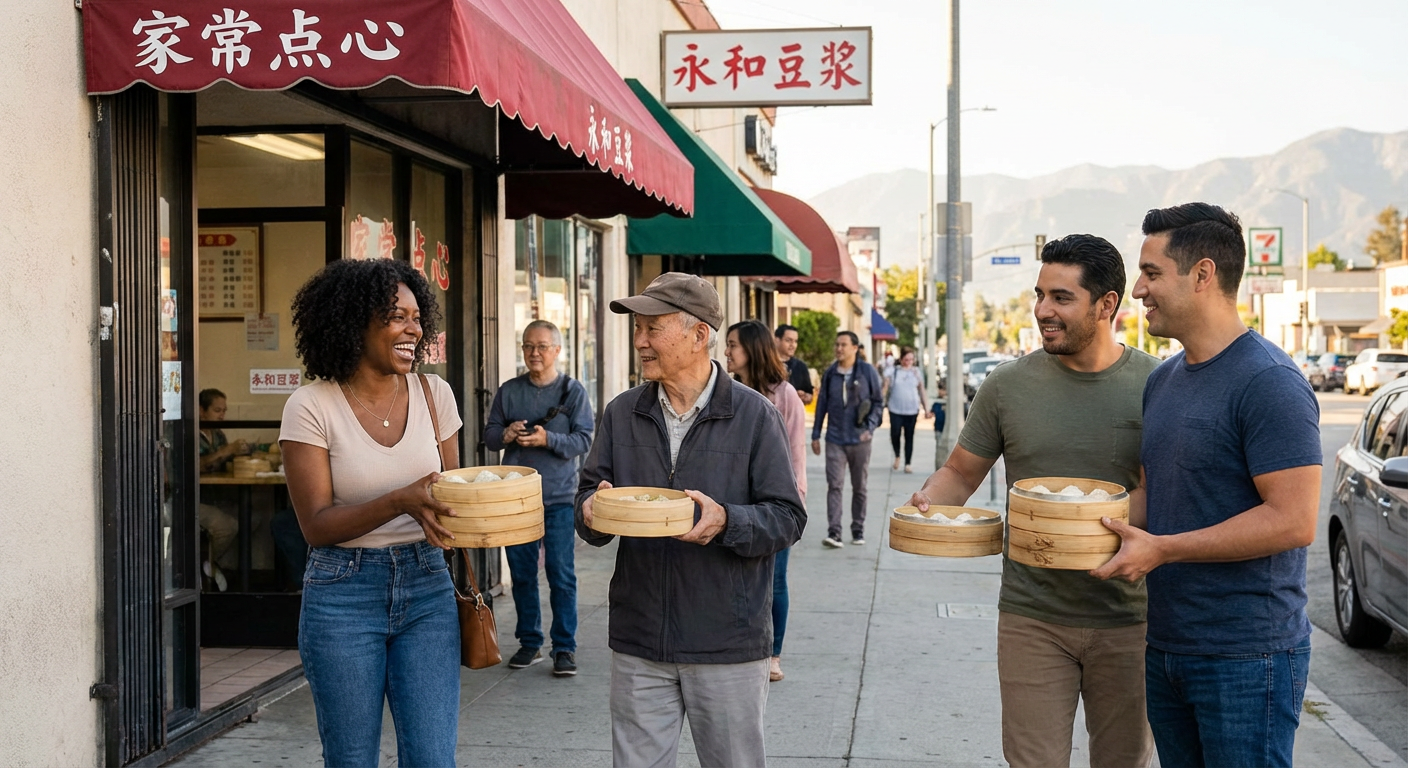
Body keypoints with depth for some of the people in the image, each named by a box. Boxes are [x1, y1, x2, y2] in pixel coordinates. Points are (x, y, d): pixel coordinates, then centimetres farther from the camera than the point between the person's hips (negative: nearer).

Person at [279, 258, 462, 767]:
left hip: (426, 588, 3)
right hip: (344, 594, -3)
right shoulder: (311, 406, -9)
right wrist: (399, 502, -26)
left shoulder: (434, 394, 2)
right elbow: (316, 525, -12)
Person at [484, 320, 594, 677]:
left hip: (559, 496, -3)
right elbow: (488, 435, 11)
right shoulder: (509, 391, 9)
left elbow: (584, 439, -7)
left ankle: (565, 647, 7)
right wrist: (505, 435, -11)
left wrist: (547, 439, -21)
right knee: (522, 573, 10)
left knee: (561, 574, -2)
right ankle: (529, 642, 22)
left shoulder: (572, 390, 0)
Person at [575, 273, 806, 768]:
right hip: (638, 641, 3)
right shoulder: (622, 414, 7)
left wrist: (726, 522, -24)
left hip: (728, 647, -3)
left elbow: (788, 518, -5)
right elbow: (589, 498, 10)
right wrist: (593, 510, -14)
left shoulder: (754, 416, -4)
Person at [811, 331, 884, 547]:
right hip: (835, 439, 1)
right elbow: (822, 404, 10)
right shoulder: (830, 373, 4)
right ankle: (834, 532, -12)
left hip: (860, 440, -1)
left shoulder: (867, 371, -1)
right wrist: (816, 435, 9)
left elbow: (878, 402, 4)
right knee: (834, 486, -9)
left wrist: (870, 428, -8)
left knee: (859, 487, 9)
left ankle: (858, 530, 21)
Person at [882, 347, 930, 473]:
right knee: (895, 434, -8)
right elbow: (885, 388, 2)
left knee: (909, 437, 3)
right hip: (895, 409, -1)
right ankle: (897, 457, 19)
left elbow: (922, 392, 13)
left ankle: (908, 464, 9)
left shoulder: (917, 372, 9)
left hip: (912, 410, 1)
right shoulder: (893, 372, 3)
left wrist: (926, 409, 10)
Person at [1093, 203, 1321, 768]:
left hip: (1247, 658, -8)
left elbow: (1294, 521, -22)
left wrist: (1161, 549, -20)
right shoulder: (1162, 381, 12)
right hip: (1166, 647, 8)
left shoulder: (1269, 382, -16)